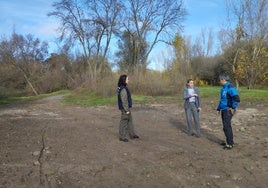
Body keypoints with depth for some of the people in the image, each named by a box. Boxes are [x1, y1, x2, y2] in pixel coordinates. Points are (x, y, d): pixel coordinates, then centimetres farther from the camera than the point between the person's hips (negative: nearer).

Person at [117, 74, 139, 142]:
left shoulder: (122, 88, 10)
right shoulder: (123, 89, -22)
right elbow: (124, 100, -23)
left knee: (129, 120, 18)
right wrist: (127, 110, -19)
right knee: (124, 122, 0)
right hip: (125, 108, -10)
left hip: (126, 108, 10)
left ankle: (132, 134, 29)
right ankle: (122, 137, 12)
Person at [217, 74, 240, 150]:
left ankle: (230, 144, 2)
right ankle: (229, 141, 26)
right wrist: (218, 109, 25)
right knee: (226, 126, 15)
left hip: (228, 110, -10)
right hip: (223, 110, 10)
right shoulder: (223, 88, 15)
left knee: (227, 127, -6)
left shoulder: (230, 88, -16)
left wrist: (233, 108, -17)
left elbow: (237, 99, -26)